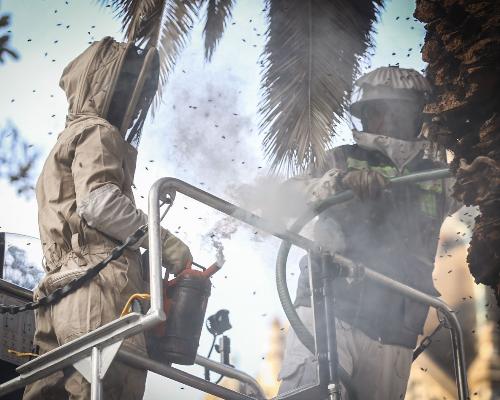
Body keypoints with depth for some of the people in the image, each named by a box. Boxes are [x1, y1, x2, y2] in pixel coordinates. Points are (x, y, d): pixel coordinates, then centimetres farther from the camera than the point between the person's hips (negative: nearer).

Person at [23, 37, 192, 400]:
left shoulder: (68, 139, 37)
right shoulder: (97, 132, 5)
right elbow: (99, 202, -13)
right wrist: (164, 240, -8)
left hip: (60, 286, 10)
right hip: (99, 286, -10)